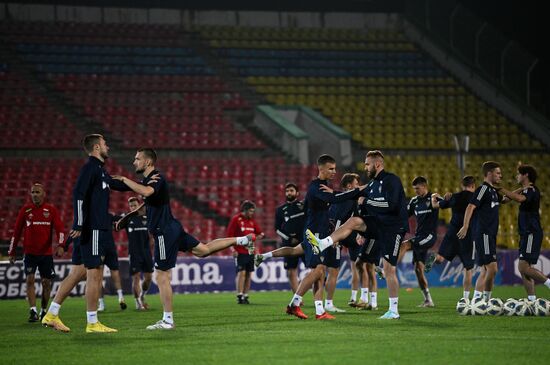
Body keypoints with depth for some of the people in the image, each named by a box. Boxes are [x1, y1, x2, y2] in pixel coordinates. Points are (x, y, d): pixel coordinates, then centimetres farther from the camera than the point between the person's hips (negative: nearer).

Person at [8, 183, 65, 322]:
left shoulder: (51, 210, 2)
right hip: (30, 252, 0)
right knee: (30, 279, -13)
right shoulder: (25, 210, 3)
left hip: (46, 253, 0)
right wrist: (11, 252, 8)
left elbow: (59, 229, -6)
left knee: (47, 283, 4)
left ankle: (43, 311, 19)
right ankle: (33, 311, -17)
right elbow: (16, 232, 8)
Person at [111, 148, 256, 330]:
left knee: (162, 276, -6)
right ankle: (243, 240, 24)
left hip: (165, 232, -10)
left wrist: (124, 179, -30)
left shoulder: (157, 178, -17)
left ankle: (168, 320, -2)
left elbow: (146, 192, -39)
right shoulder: (149, 179, 14)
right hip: (171, 228, 10)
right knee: (203, 249, 20)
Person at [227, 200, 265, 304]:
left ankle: (245, 296, 11)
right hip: (240, 252, -6)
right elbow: (229, 235, -7)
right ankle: (239, 296, -11)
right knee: (242, 272, -12)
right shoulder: (236, 219, -5)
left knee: (248, 274, 6)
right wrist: (233, 249, -12)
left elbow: (260, 233, 20)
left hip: (250, 252, 6)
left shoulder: (252, 221, 13)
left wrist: (260, 235, -4)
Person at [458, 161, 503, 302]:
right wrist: (465, 227, -29)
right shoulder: (483, 189, -12)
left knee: (486, 269, 10)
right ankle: (486, 299, -12)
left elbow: (504, 198, 39)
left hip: (490, 235, 10)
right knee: (492, 268, -14)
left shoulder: (493, 191, 16)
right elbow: (470, 207, -21)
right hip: (483, 234, -10)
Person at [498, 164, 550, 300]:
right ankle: (532, 300, 5)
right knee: (525, 269, 6)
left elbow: (520, 198, -32)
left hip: (531, 234, -10)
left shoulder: (532, 190, -12)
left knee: (523, 267, -16)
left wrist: (501, 190, -31)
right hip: (526, 234, 10)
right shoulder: (527, 191, 18)